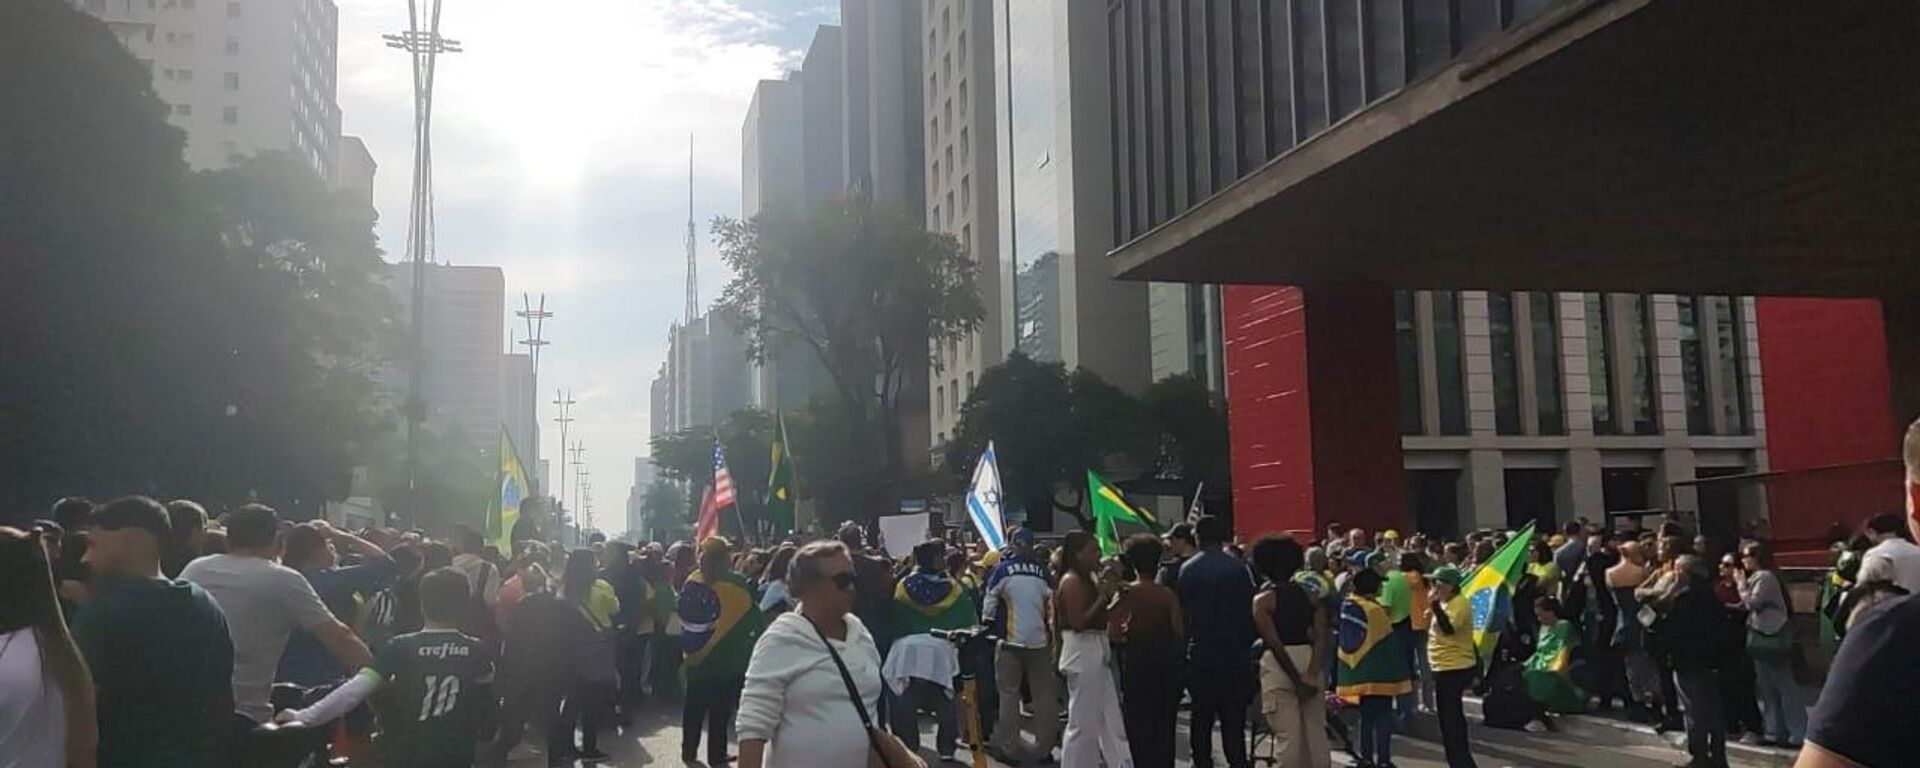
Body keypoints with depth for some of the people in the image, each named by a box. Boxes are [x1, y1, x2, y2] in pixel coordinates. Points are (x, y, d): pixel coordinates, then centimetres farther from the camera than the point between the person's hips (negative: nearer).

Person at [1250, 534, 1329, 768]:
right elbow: (1322, 635, -4)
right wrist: (1311, 673, -12)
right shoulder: (1308, 595, 9)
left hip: (1279, 666, -4)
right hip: (1309, 661, 4)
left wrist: (1296, 680, -10)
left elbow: (1275, 643, -12)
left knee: (1288, 734, -1)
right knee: (1316, 731, 12)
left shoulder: (1262, 599, -2)